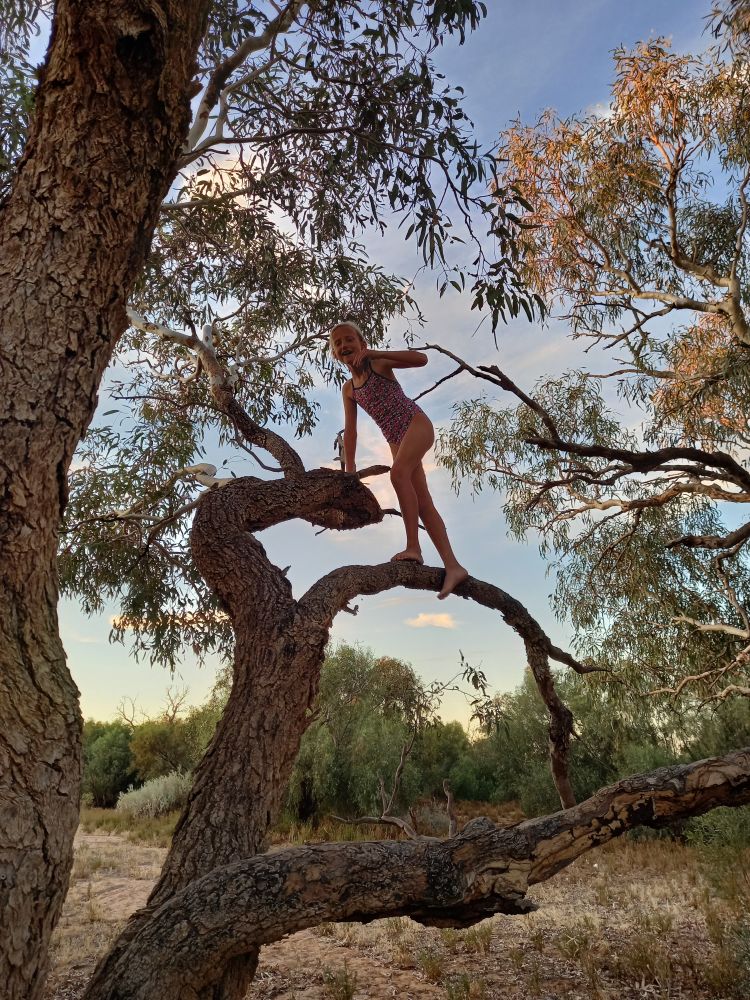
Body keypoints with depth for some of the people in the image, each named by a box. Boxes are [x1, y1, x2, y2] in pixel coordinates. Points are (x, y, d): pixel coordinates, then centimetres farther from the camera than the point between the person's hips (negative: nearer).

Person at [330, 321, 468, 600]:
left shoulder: (379, 364, -2)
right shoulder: (348, 389, 12)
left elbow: (421, 359, -16)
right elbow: (350, 430, 13)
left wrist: (375, 353, -20)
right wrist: (349, 468, 7)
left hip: (417, 423, -6)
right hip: (396, 440, 6)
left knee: (398, 472, -31)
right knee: (422, 502, -2)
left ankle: (413, 546, -27)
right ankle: (453, 566, -4)